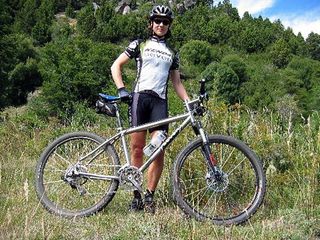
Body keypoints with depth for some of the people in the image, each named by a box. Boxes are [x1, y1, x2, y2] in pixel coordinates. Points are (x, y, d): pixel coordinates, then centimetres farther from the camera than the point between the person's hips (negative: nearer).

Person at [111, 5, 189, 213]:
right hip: (140, 96, -2)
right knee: (137, 148, -5)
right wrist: (121, 89, -5)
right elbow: (116, 66, 10)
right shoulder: (139, 45, 14)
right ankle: (136, 196, 3)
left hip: (160, 101, 2)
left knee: (159, 151, -8)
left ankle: (150, 196, 4)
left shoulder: (172, 54, 23)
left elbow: (177, 83, 22)